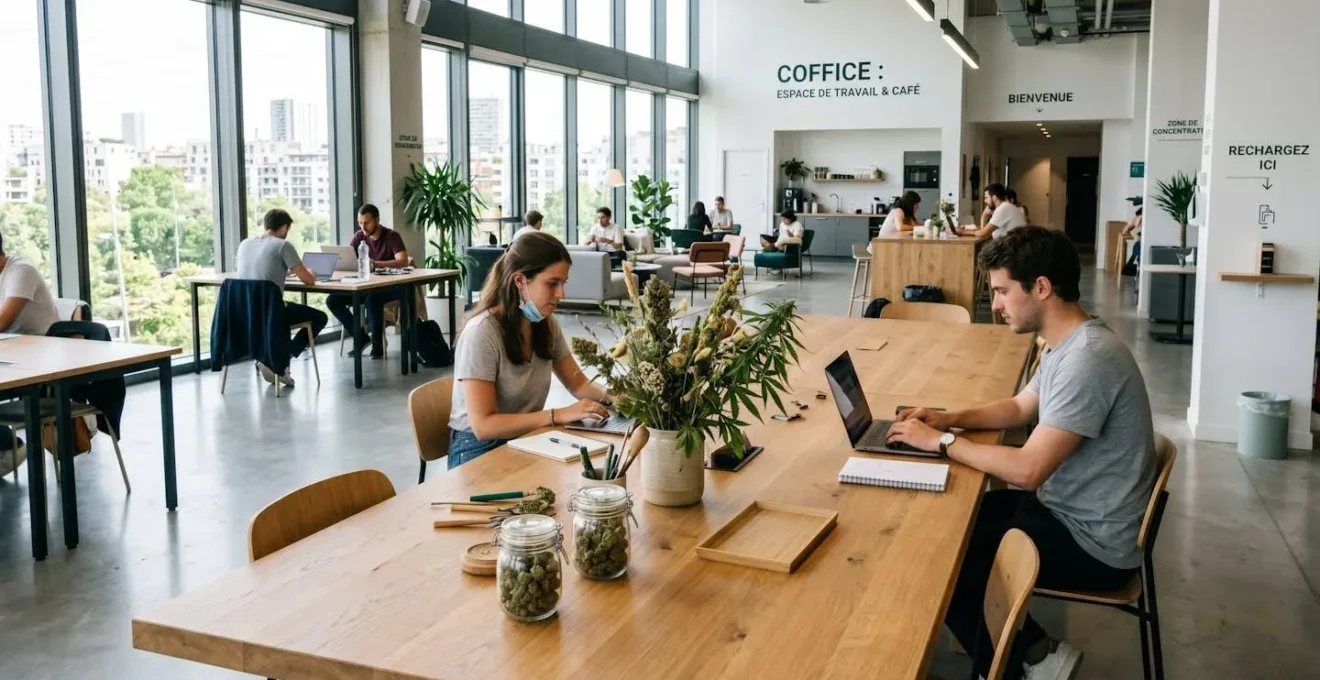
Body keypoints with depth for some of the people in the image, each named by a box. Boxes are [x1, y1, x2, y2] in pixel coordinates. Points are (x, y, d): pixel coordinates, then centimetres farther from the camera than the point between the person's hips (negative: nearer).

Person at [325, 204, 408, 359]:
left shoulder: (392, 236, -11)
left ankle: (378, 344, -20)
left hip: (391, 286, -6)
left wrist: (376, 264, -39)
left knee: (372, 299, -39)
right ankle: (361, 337, 0)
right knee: (332, 300, -12)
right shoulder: (359, 236, 5)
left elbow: (403, 261, -26)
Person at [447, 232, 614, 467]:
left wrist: (613, 397, -9)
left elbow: (578, 384, 12)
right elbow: (483, 425, -24)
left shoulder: (547, 324, 0)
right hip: (480, 451, -6)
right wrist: (559, 415, -28)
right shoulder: (481, 333, -21)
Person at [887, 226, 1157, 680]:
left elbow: (1026, 470, -30)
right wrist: (950, 418, 2)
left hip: (1094, 543, -10)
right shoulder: (1067, 344, 4)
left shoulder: (1088, 359, -29)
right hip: (1067, 508, 10)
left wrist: (940, 441, -19)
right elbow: (1020, 408, 19)